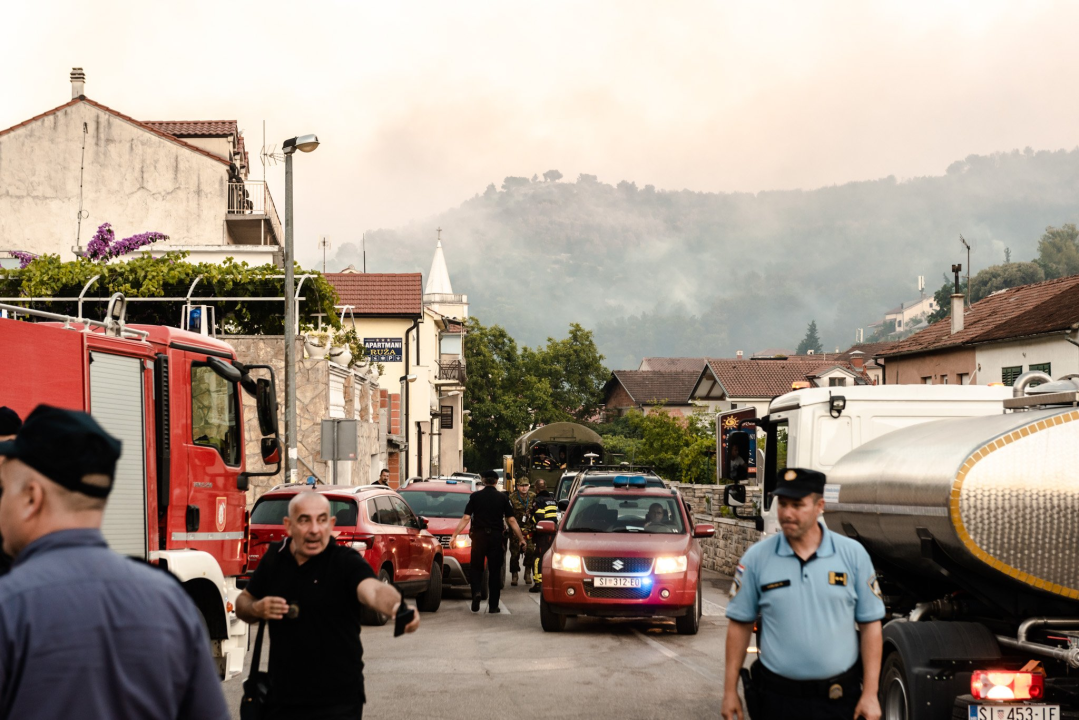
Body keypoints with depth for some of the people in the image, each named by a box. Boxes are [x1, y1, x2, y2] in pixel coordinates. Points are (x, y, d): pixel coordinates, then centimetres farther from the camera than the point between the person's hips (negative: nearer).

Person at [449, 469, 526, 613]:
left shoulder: (475, 496, 0)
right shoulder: (502, 498, 2)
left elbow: (465, 518, -4)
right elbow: (511, 520, 1)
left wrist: (454, 535, 0)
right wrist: (521, 538, 9)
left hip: (478, 536, 0)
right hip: (496, 537, 0)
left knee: (475, 568, 13)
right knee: (494, 571, 7)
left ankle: (476, 592, -14)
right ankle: (493, 605, 8)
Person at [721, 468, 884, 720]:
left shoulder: (853, 555, -1)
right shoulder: (756, 558, -1)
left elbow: (870, 625, 1)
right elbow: (739, 625, 3)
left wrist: (870, 694, -3)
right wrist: (730, 691, 2)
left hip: (839, 699, 0)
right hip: (777, 698, 0)